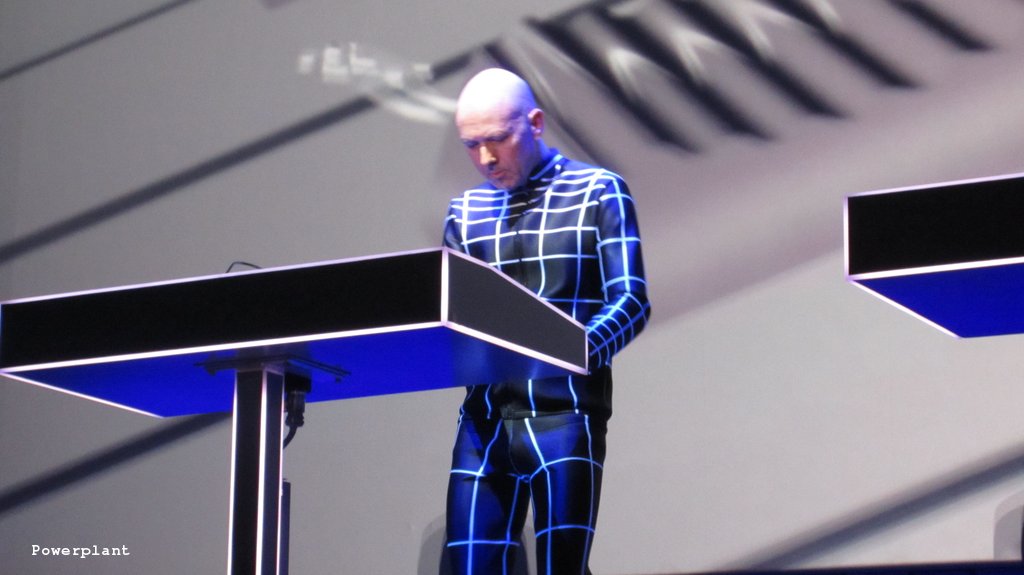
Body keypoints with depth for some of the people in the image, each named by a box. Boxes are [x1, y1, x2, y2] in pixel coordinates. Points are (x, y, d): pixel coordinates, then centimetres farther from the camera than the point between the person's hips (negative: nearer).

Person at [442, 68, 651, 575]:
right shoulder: (466, 211, 16)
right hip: (484, 418, 4)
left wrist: (582, 348, -26)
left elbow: (631, 300, -6)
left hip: (564, 414, -4)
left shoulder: (597, 192, 3)